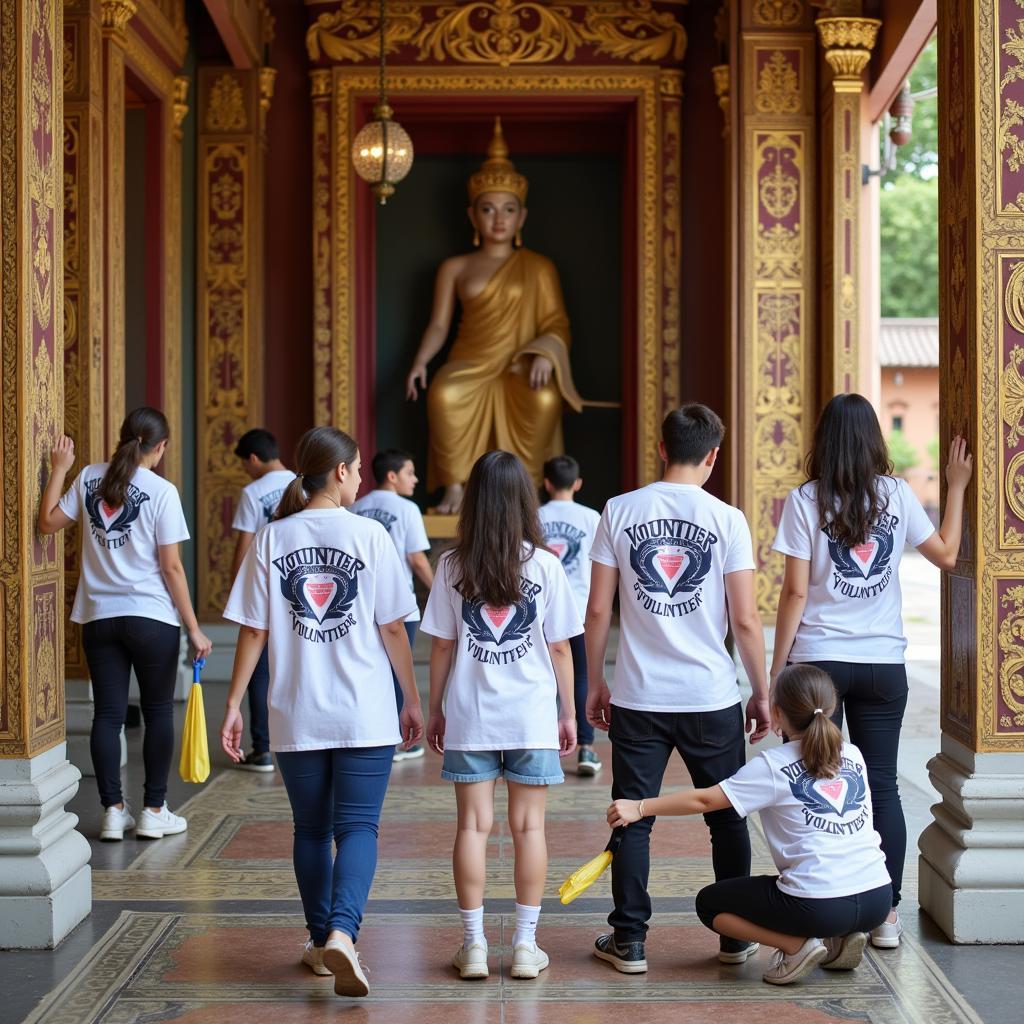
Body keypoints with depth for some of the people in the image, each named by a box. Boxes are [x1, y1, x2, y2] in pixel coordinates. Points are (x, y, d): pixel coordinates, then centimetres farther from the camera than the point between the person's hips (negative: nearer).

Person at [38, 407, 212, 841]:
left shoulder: (90, 477, 1)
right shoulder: (161, 491, -10)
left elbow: (49, 521, 8)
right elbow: (171, 567, -10)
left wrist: (59, 470, 13)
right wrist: (193, 627, -4)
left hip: (99, 617, 4)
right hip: (152, 617, -4)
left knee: (107, 714, 9)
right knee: (159, 713, 9)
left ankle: (113, 811, 11)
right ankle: (153, 811, 12)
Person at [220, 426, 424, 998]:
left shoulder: (272, 540, 1)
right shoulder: (368, 535, -5)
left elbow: (253, 632, 1)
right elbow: (393, 629, -3)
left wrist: (234, 706, 7)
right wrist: (413, 701, 6)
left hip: (296, 716, 3)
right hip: (365, 715, -3)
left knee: (312, 829, 15)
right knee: (358, 827, -1)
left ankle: (322, 942, 23)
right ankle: (342, 932, -21)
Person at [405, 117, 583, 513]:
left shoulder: (539, 268, 12)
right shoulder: (455, 268, 15)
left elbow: (556, 324, 6)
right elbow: (439, 323, 11)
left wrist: (546, 353, -16)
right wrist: (420, 361, -7)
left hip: (520, 368, 0)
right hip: (470, 365, 1)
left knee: (545, 400, -37)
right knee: (443, 394, -37)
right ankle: (455, 487, -21)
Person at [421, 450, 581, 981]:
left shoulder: (453, 567, -2)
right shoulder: (544, 565, -4)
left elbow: (441, 646, 1)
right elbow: (559, 647, -1)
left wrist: (435, 709, 12)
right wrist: (568, 712, 8)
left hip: (469, 717, 1)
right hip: (532, 716, 0)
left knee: (474, 825, 5)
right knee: (528, 826, 6)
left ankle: (474, 944, 7)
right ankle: (525, 945, 10)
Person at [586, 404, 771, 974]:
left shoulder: (620, 512, 0)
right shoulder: (727, 520, -5)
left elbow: (598, 610, 1)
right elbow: (746, 620, -6)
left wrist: (596, 683, 12)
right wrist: (762, 693, 5)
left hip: (637, 697, 1)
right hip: (712, 697, -1)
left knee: (633, 819, 9)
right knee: (728, 818, 13)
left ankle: (629, 942, 12)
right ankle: (737, 937, 20)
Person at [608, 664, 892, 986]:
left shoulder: (772, 767, -4)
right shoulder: (853, 755, 10)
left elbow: (704, 800, -5)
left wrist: (639, 807, 1)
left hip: (818, 907, -6)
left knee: (709, 902, 15)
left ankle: (797, 945, -3)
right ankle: (840, 941, 12)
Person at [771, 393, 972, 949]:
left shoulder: (805, 501, -6)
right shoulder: (897, 495, 1)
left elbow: (795, 592, -8)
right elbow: (946, 554, 11)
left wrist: (776, 669, -2)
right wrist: (957, 487, 20)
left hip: (818, 659, -2)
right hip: (884, 662, 2)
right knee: (881, 785, 8)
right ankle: (887, 915, 10)